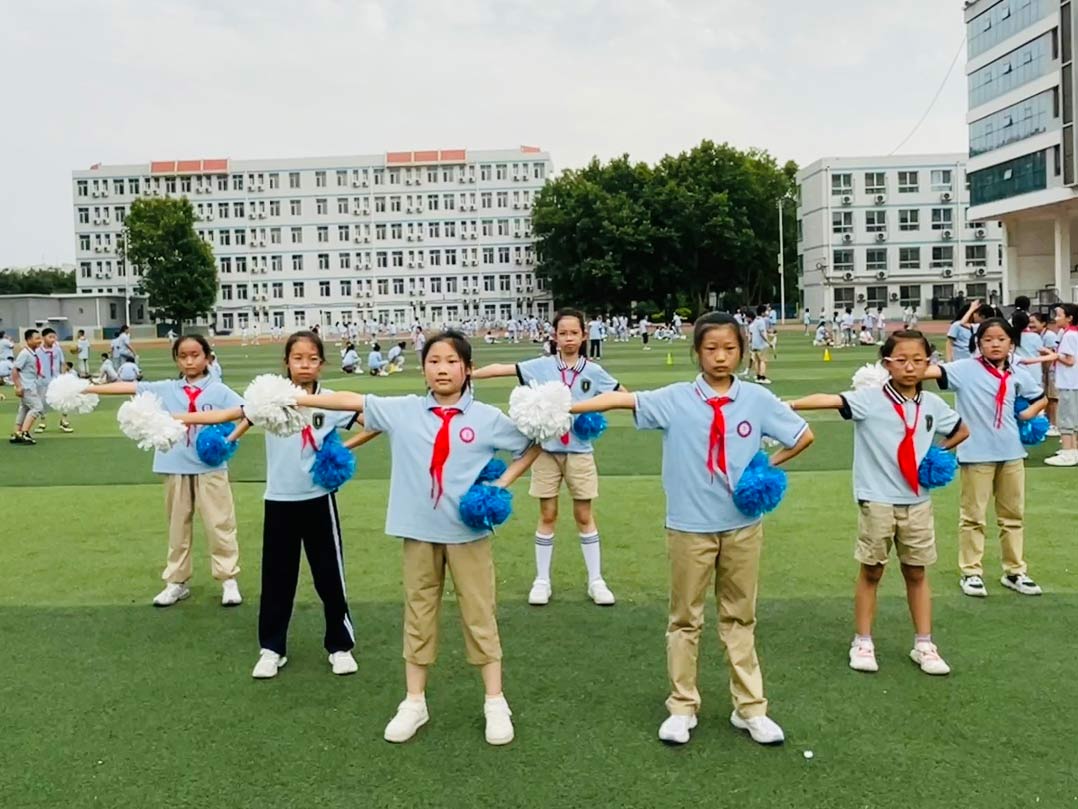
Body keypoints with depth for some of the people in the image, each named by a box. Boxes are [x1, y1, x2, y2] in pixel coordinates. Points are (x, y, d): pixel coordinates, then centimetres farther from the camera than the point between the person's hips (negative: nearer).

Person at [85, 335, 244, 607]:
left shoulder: (219, 390, -1)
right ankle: (176, 582, 24)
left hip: (210, 468, -3)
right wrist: (87, 389, -5)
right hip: (176, 469, 3)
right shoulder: (166, 389, 5)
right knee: (177, 528, 13)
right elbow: (128, 387, 0)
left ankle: (228, 580, 13)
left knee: (220, 525, 2)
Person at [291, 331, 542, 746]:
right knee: (418, 615, 13)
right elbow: (352, 401, 0)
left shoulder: (487, 417, -4)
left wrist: (502, 484, -3)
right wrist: (296, 399, -5)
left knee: (479, 616, 7)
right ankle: (414, 703, 26)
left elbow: (533, 445, 6)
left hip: (469, 531, -2)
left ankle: (495, 703, 19)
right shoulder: (403, 411, 0)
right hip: (418, 531, 2)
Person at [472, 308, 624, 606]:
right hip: (546, 450, 0)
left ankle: (595, 581, 18)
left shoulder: (594, 371, 0)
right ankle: (542, 581, 18)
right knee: (547, 515, 7)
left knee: (584, 515, 7)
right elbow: (501, 369, -7)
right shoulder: (541, 366, -3)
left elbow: (624, 394, 9)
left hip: (579, 452, 0)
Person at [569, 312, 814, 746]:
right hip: (689, 526, -1)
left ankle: (750, 708, 24)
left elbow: (804, 436, 7)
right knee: (685, 618, 10)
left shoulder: (757, 398, -2)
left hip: (743, 524, 2)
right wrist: (562, 407, -28)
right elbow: (623, 399, -18)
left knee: (740, 617, 13)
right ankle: (682, 707, 23)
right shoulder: (676, 398, -7)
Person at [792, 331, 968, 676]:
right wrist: (789, 404, -41)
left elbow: (962, 431, 21)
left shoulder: (933, 404, 3)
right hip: (877, 501, -4)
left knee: (917, 573, 12)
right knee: (871, 572, 7)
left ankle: (924, 645, 23)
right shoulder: (870, 398, -11)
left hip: (918, 502, 4)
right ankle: (862, 643, 18)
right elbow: (831, 400, -27)